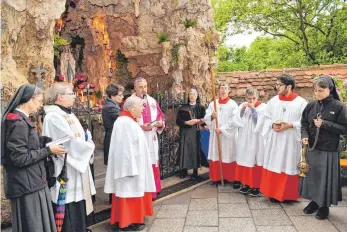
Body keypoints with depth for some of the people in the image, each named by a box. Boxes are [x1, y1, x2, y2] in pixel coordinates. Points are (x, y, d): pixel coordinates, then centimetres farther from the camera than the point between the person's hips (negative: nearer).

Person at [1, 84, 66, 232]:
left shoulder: (20, 120, 11)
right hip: (26, 185, -9)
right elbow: (20, 158, -22)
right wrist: (48, 150, -16)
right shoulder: (19, 123, -19)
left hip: (28, 182, 9)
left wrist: (48, 141, 3)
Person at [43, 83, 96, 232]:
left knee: (78, 203, 17)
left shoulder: (68, 114, 12)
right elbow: (71, 141, -22)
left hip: (77, 165, 9)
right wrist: (90, 146, -8)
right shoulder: (53, 117, -18)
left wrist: (88, 146, -5)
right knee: (69, 207, 1)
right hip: (66, 169, -9)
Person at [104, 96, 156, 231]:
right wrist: (132, 168, -25)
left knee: (132, 191, 16)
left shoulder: (129, 121, 12)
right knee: (129, 191, -1)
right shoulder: (125, 122, -20)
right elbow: (126, 147, -25)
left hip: (133, 164, 11)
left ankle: (131, 219, 26)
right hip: (129, 165, -11)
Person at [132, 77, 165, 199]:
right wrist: (140, 127, -19)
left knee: (153, 165, 11)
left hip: (152, 139, 5)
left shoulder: (153, 101, 8)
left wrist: (161, 123, -9)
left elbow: (161, 116, 13)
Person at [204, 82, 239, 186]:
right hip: (215, 135, 3)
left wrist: (222, 129, -15)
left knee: (229, 156, 0)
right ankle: (218, 177, 16)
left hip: (228, 136, -3)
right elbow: (206, 119, 3)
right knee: (216, 156, 6)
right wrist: (211, 116, -18)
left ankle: (234, 179, 9)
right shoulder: (212, 104, 8)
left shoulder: (233, 105, -4)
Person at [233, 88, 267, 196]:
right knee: (245, 160, 9)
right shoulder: (243, 105, 8)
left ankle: (256, 186, 8)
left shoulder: (263, 106, -6)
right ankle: (246, 184, 19)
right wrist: (242, 109, -12)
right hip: (244, 139, 5)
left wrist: (253, 108, -19)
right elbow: (237, 119, 1)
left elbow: (259, 121, -16)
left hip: (256, 139, -4)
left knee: (255, 161, -2)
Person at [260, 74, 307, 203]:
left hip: (291, 141, -3)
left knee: (289, 166, 6)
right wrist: (272, 125, -11)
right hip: (274, 140, 3)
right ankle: (274, 193, 22)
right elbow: (266, 118, 8)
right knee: (274, 165, 9)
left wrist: (290, 125, -20)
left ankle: (288, 194, 22)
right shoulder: (273, 101, 5)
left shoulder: (301, 102, -6)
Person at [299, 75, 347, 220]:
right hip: (311, 149, 4)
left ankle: (324, 206, 24)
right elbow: (304, 123, 9)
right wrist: (305, 136, -10)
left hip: (328, 151, -4)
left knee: (325, 178, 6)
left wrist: (324, 124, -18)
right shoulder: (311, 105, 2)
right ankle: (314, 201, 32)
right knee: (311, 176, 13)